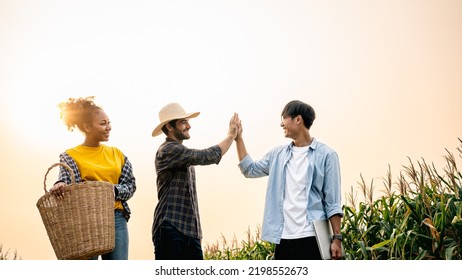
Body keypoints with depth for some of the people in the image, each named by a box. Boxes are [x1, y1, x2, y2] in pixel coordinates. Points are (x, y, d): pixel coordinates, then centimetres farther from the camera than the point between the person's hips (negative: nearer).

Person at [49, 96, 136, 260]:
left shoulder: (116, 154, 14)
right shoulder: (70, 156, 3)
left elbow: (130, 185, 9)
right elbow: (67, 179, -14)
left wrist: (114, 190, -12)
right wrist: (60, 185, -38)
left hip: (116, 218, 4)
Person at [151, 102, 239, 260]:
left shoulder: (183, 154, 22)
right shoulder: (168, 150, -9)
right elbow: (208, 156, -17)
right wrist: (230, 136, -3)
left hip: (189, 230, 9)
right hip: (170, 229, -9)